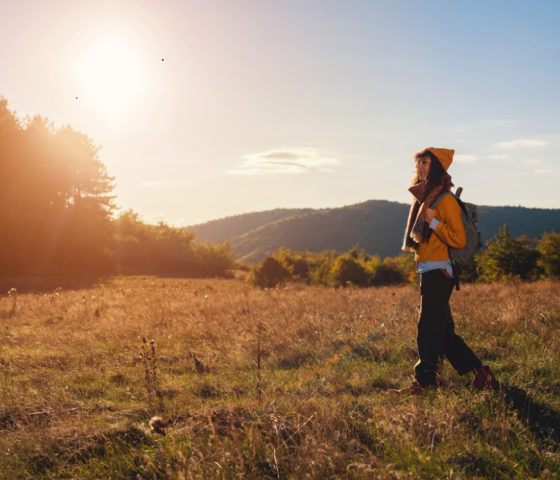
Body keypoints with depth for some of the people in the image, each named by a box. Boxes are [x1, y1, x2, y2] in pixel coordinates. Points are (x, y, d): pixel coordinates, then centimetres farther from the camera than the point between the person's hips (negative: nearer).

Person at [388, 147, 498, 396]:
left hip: (438, 271, -10)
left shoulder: (445, 200, -12)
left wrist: (433, 221, -23)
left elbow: (459, 240, -17)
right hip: (427, 271, 10)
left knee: (429, 328, -5)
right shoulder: (424, 197, 16)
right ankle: (480, 373, 18)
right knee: (443, 330, 12)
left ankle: (424, 383, 2)